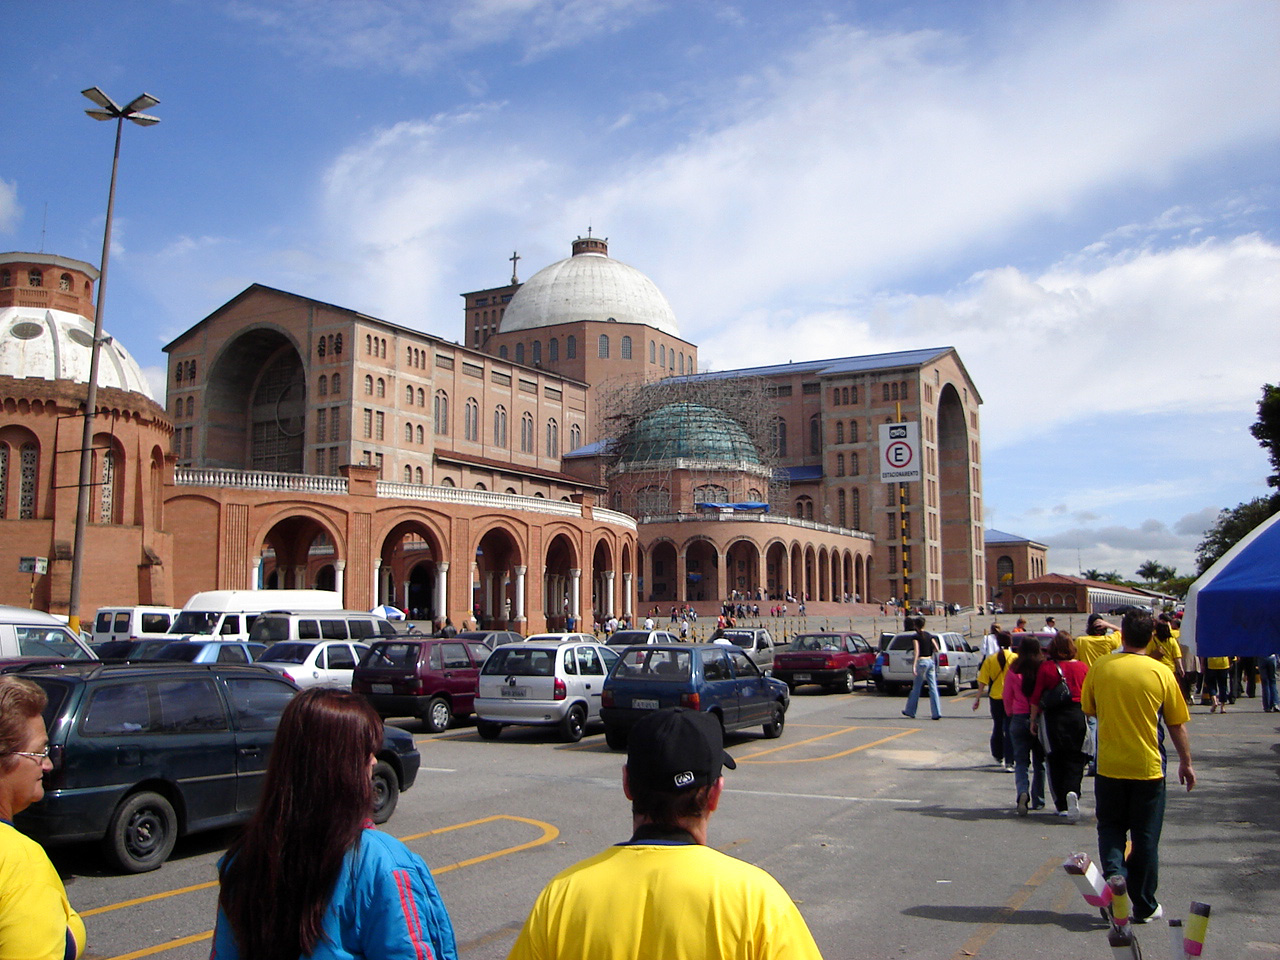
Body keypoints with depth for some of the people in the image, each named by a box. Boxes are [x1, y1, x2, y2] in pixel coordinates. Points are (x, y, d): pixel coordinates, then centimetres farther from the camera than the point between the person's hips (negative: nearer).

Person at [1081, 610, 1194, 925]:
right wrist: (1186, 763, 12)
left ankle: (1113, 875, -8)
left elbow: (1088, 709, 7)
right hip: (1148, 768, 0)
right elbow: (1177, 725, -1)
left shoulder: (1100, 668, -6)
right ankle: (1144, 906, 19)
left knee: (1110, 828, 16)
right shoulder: (1161, 673, -8)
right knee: (1145, 837, 11)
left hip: (1109, 767, 0)